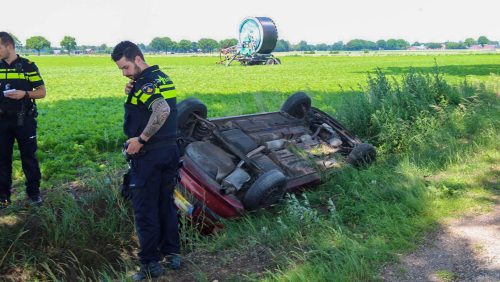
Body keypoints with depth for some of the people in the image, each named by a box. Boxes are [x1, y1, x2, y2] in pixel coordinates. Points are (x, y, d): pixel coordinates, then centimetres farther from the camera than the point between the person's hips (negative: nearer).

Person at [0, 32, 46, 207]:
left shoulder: (28, 66, -4)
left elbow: (42, 92, -3)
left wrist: (24, 94, -19)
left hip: (24, 120, -3)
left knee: (29, 156, 5)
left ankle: (33, 192, 17)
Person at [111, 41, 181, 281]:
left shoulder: (144, 83, -18)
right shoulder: (163, 78, 11)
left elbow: (163, 110, -35)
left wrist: (140, 139, -27)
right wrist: (131, 94, 1)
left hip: (148, 155, -9)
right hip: (170, 151, 9)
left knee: (145, 210, 2)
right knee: (166, 204, 17)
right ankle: (172, 254, 26)